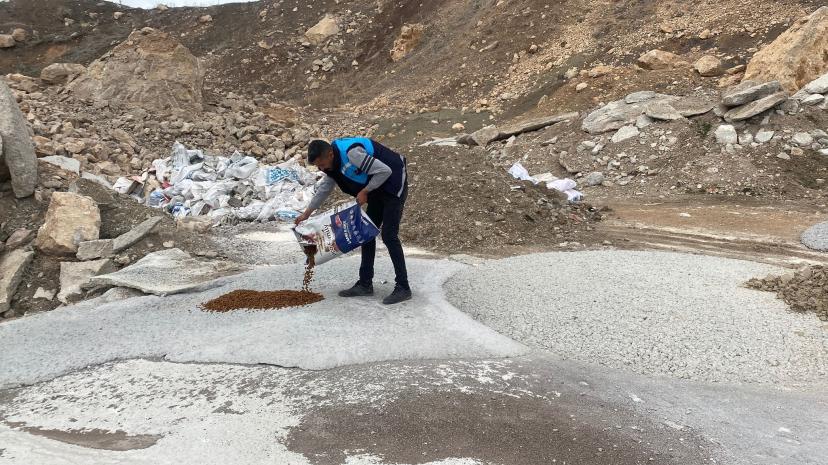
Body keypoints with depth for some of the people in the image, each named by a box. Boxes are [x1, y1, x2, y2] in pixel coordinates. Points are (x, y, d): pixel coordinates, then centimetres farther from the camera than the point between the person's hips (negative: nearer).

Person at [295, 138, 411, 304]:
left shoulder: (351, 153, -30)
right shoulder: (333, 162, 0)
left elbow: (385, 171, -28)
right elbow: (324, 188, 15)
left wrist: (365, 191, -19)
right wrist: (307, 213, 19)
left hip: (394, 183, -10)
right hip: (378, 189, 10)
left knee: (389, 235, -14)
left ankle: (403, 288, -8)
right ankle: (365, 284, 17)